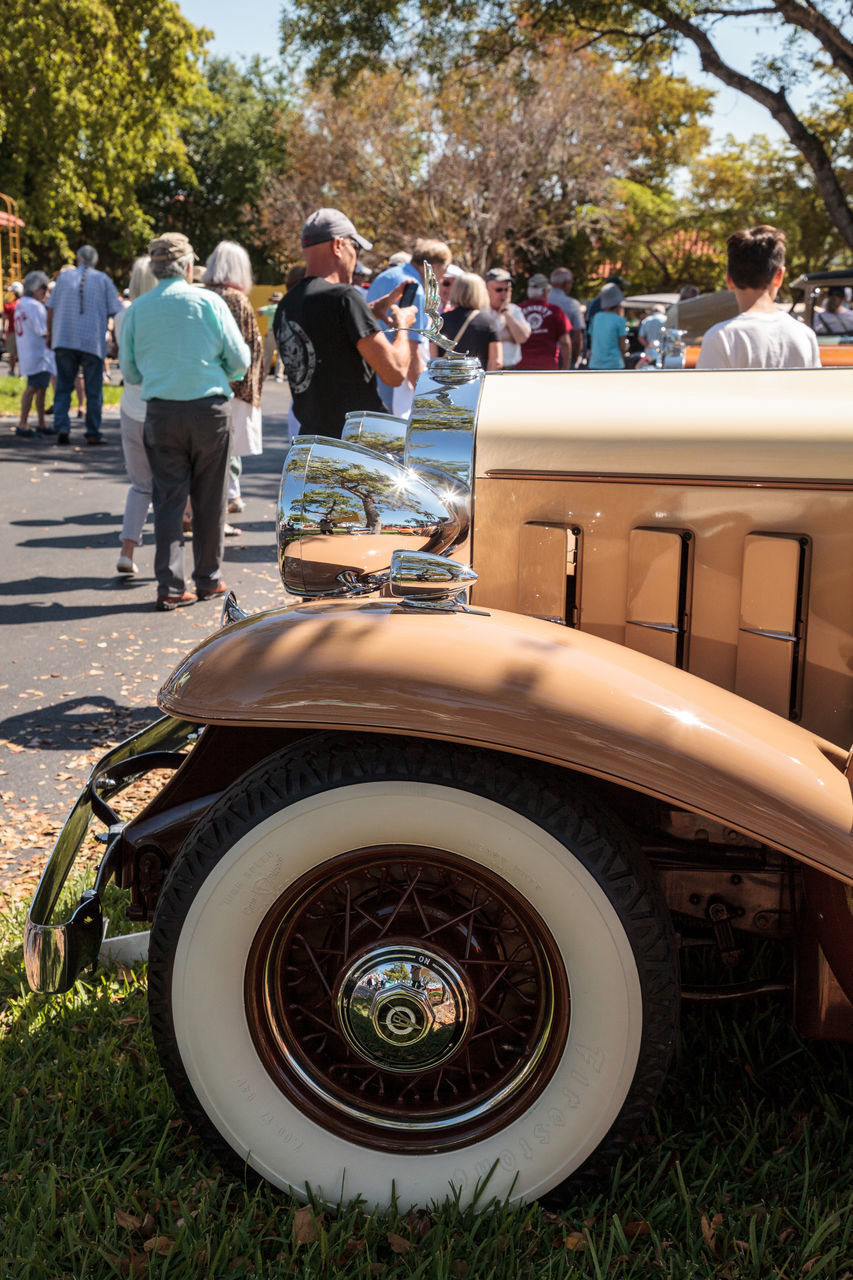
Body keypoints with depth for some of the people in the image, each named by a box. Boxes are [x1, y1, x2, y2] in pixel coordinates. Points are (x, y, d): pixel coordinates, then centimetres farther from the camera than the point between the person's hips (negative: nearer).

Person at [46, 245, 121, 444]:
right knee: (94, 391, 5)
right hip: (93, 343, -1)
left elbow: (51, 309, 9)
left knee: (63, 387, 8)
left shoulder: (64, 277, 8)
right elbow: (116, 312, -2)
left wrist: (50, 334, 19)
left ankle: (62, 427, -4)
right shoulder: (103, 280, 4)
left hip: (64, 341, 1)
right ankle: (93, 433, 5)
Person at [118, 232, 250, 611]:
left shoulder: (137, 309, 3)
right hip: (209, 409, -2)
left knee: (168, 499, 4)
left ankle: (170, 586, 0)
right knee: (209, 499, 9)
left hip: (161, 412, 2)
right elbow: (240, 359, -2)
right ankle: (208, 579, 18)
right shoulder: (208, 301, -4)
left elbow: (129, 370, 10)